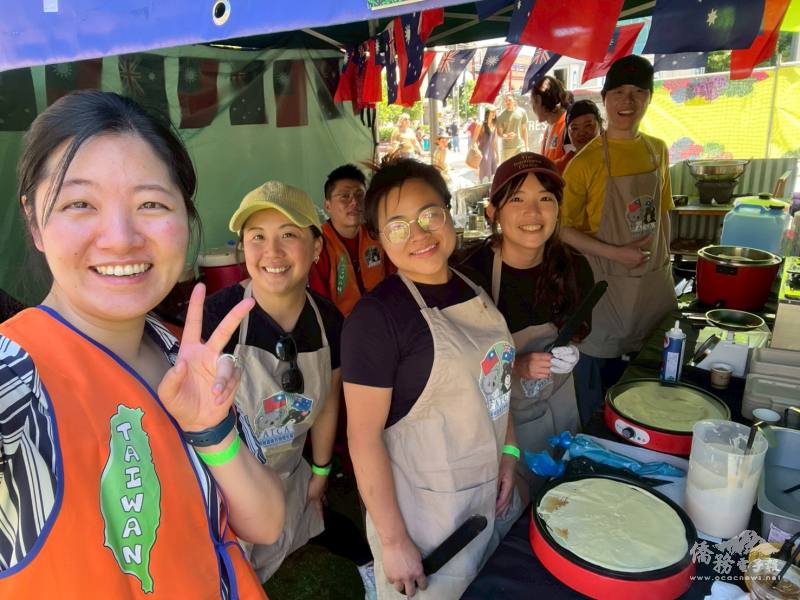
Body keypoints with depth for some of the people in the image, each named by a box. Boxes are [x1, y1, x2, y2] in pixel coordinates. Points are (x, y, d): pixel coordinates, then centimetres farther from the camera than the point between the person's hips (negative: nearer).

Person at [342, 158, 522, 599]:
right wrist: (393, 540, -17)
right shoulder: (376, 316, -22)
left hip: (490, 492, 7)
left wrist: (508, 452, 4)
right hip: (423, 508, -7)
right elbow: (364, 436, -20)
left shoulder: (475, 290, -1)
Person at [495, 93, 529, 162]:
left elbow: (524, 130, 8)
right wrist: (506, 136, -23)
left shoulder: (521, 112, 3)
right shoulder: (501, 116, -1)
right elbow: (499, 133, 0)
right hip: (507, 147, 0)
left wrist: (526, 146, 8)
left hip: (520, 146, 0)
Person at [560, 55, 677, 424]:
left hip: (655, 282, 6)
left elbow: (662, 214, 13)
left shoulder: (658, 151, 5)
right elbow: (565, 230, -12)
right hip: (607, 285, -5)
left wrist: (665, 265, 13)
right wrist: (615, 253, -20)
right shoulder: (585, 162, -13)